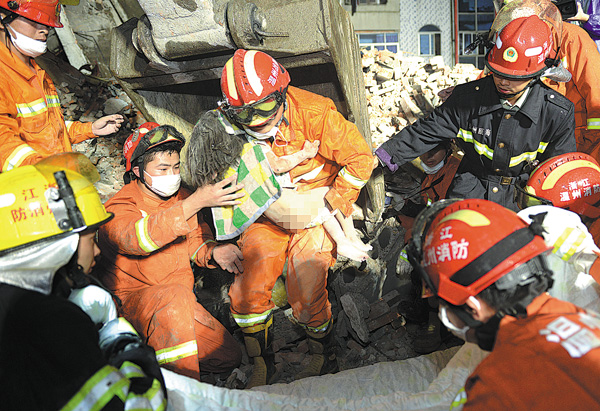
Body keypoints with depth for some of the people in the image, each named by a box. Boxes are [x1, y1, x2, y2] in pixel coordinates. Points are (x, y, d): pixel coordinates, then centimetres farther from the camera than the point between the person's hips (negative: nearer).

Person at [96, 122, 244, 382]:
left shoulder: (180, 197, 5)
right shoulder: (118, 208, -14)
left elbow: (195, 239, 14)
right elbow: (137, 238, -36)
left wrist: (212, 252, -11)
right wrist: (196, 202, -43)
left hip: (179, 303, 6)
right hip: (131, 299, -6)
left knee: (229, 357, -2)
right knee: (175, 294, -39)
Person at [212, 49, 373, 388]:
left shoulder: (313, 113, -22)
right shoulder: (229, 124, -11)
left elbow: (360, 158, -12)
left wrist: (330, 206, -14)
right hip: (268, 215, 4)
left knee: (305, 292, -15)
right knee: (247, 289, -9)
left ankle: (325, 357, 18)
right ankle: (263, 367, 15)